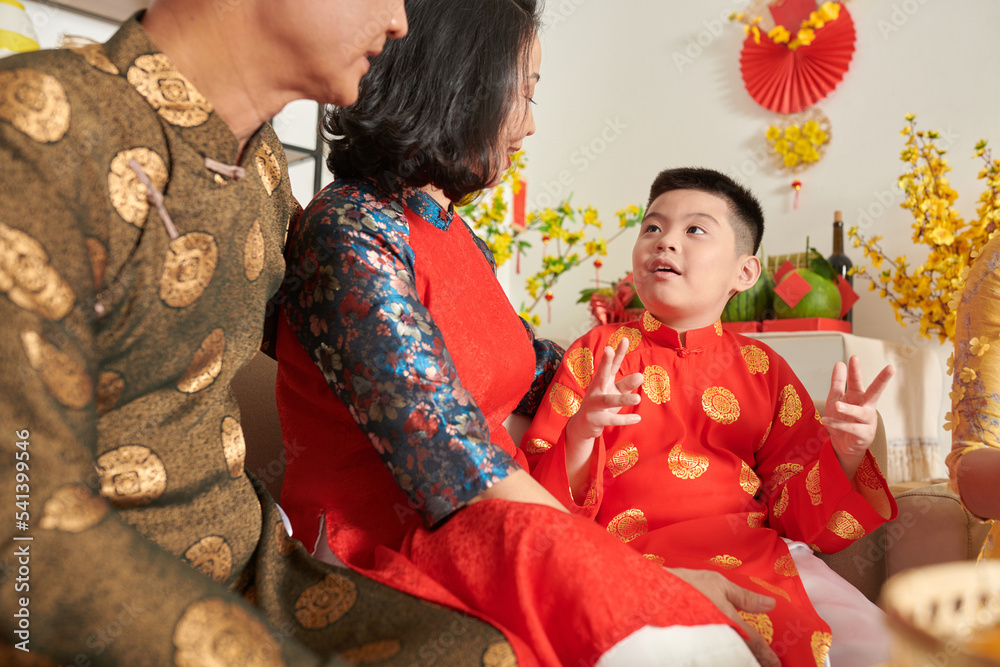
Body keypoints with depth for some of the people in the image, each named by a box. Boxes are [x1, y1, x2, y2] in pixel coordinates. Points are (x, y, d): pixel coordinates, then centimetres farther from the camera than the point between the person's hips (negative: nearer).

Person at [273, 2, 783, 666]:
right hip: (380, 542, -7)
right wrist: (653, 575, -22)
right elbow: (459, 464, -24)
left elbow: (533, 367, 24)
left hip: (487, 522, 8)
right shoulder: (351, 231, -16)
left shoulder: (456, 236, 12)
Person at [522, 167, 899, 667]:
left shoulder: (763, 369, 13)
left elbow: (793, 509, 10)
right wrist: (582, 432, -20)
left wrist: (844, 451, -8)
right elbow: (545, 504, 0)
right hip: (637, 555, -3)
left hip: (756, 550, 4)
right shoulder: (599, 352, 6)